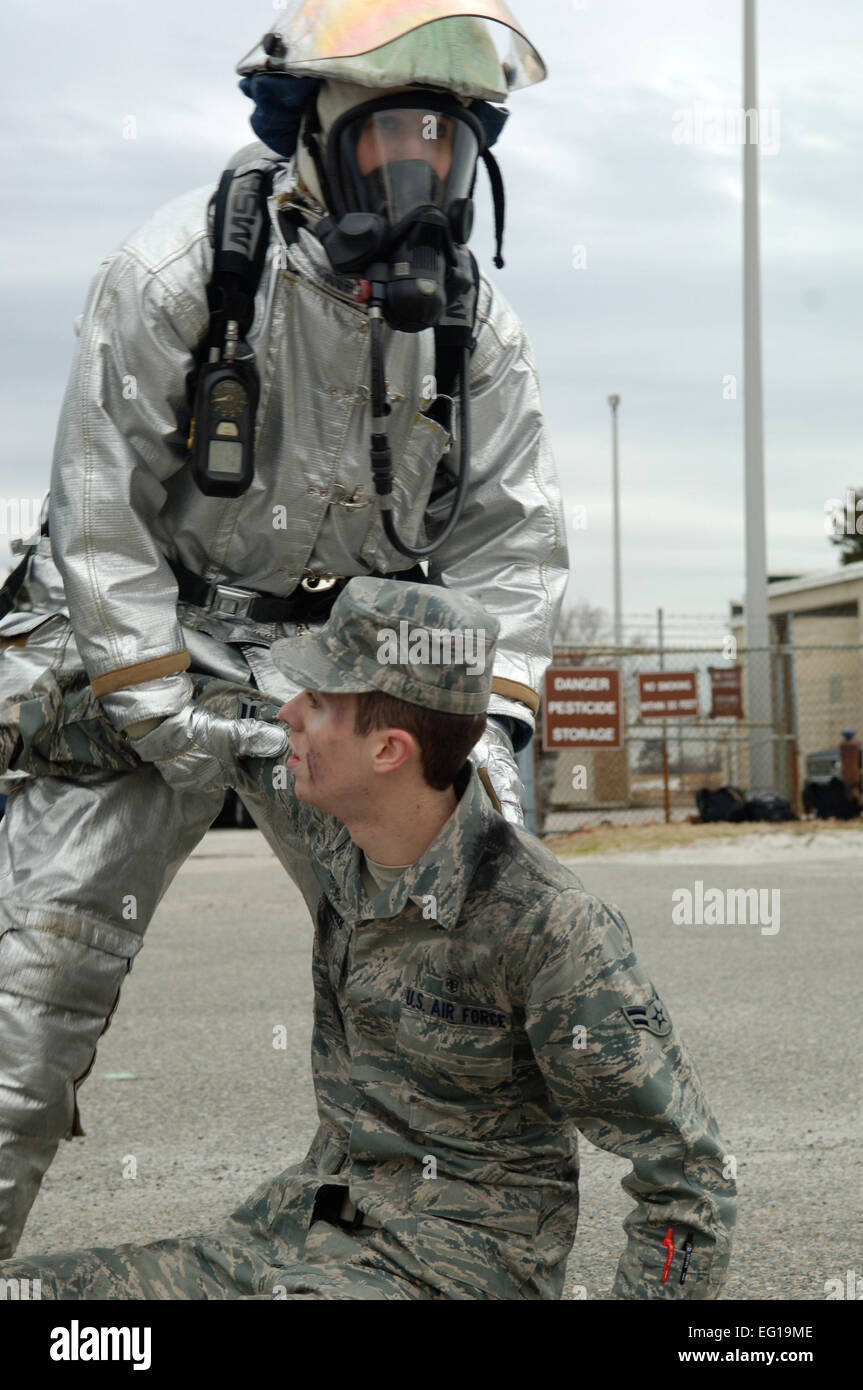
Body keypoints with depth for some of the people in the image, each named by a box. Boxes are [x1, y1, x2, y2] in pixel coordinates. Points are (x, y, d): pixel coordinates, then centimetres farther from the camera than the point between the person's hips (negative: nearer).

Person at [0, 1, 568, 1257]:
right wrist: (166, 717, -18)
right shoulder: (177, 271, -16)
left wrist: (487, 730, -10)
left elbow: (510, 544, 2)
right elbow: (102, 513, -15)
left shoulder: (477, 330, -3)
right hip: (149, 642, -3)